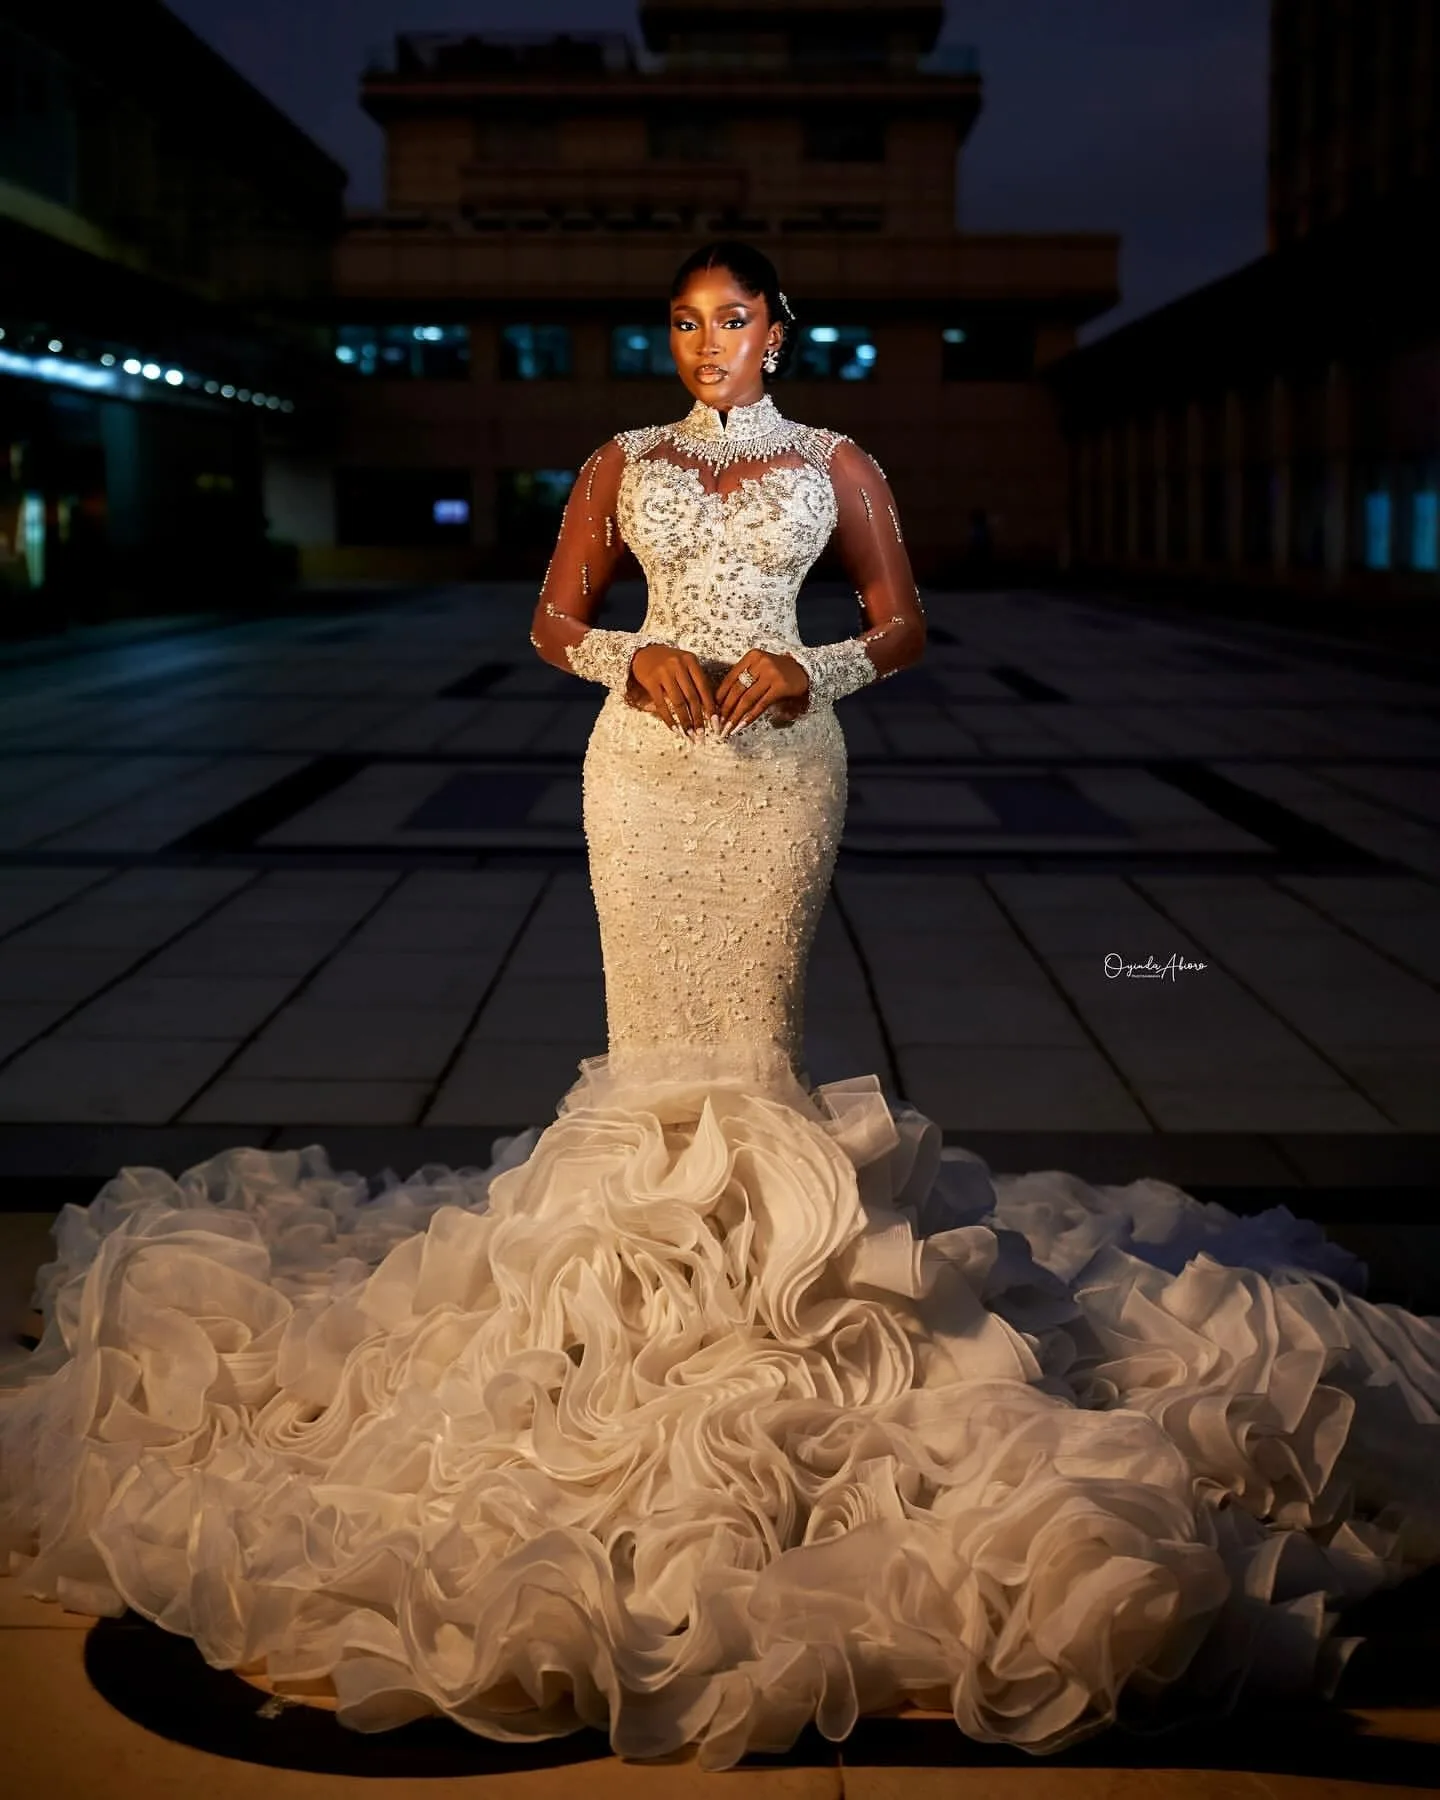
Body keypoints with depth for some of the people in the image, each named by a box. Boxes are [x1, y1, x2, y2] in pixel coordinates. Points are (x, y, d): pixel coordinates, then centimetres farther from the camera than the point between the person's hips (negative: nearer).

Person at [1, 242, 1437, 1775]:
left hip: (783, 756, -1)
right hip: (648, 755, 1)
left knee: (755, 1004, -3)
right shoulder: (621, 464, 11)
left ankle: (764, 1233, 4)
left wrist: (805, 672, -10)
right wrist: (636, 658, -10)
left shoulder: (836, 465, 9)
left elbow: (901, 627, 8)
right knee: (652, 1006, -1)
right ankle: (655, 1238, 6)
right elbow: (553, 620, 10)